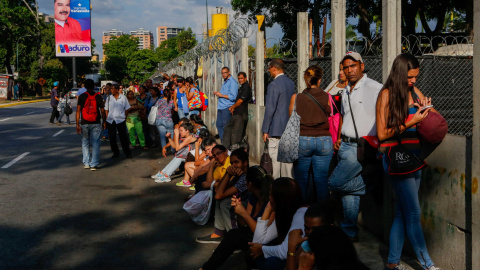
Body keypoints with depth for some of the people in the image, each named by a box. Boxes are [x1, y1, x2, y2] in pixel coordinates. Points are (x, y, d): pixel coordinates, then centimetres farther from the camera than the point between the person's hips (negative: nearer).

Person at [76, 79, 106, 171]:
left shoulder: (82, 97, -3)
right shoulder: (98, 97, -1)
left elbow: (78, 111, -6)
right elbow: (102, 111, 1)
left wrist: (77, 124, -4)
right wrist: (104, 122, 12)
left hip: (84, 123, 0)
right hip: (96, 124, 0)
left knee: (85, 143, 14)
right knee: (95, 144, 4)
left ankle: (86, 163, 15)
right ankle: (93, 164, 1)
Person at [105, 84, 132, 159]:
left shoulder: (123, 97, 1)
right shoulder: (109, 98, 7)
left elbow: (127, 109, 7)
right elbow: (106, 109, 9)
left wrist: (124, 117, 2)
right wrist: (107, 118, 1)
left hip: (120, 120, -3)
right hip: (110, 121, 3)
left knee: (123, 137, -1)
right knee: (112, 138, 6)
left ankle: (127, 153, 10)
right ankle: (115, 153, 18)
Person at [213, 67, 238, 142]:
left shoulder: (232, 82, -11)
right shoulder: (224, 82, 19)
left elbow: (233, 97, -19)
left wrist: (221, 95, -16)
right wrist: (217, 93, 13)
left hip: (227, 107, -9)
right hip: (220, 107, 9)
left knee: (225, 126, -7)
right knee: (219, 125, 11)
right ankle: (223, 142, 19)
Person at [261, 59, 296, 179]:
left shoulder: (274, 85, -15)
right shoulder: (291, 83, 9)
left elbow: (270, 109, -16)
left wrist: (265, 130, -11)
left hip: (276, 128, -8)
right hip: (289, 127, 8)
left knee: (275, 158, -2)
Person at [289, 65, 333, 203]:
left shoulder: (296, 97, -3)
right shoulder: (327, 97, -3)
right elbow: (331, 118, 7)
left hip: (302, 140, 0)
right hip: (324, 140, 1)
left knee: (301, 181, 9)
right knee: (322, 181, 7)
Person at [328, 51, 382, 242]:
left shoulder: (374, 88, -10)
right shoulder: (346, 92, 15)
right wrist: (339, 138, 13)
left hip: (361, 147, -8)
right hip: (344, 146, 8)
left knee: (335, 183, -15)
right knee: (347, 190, 10)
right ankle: (350, 232, 19)